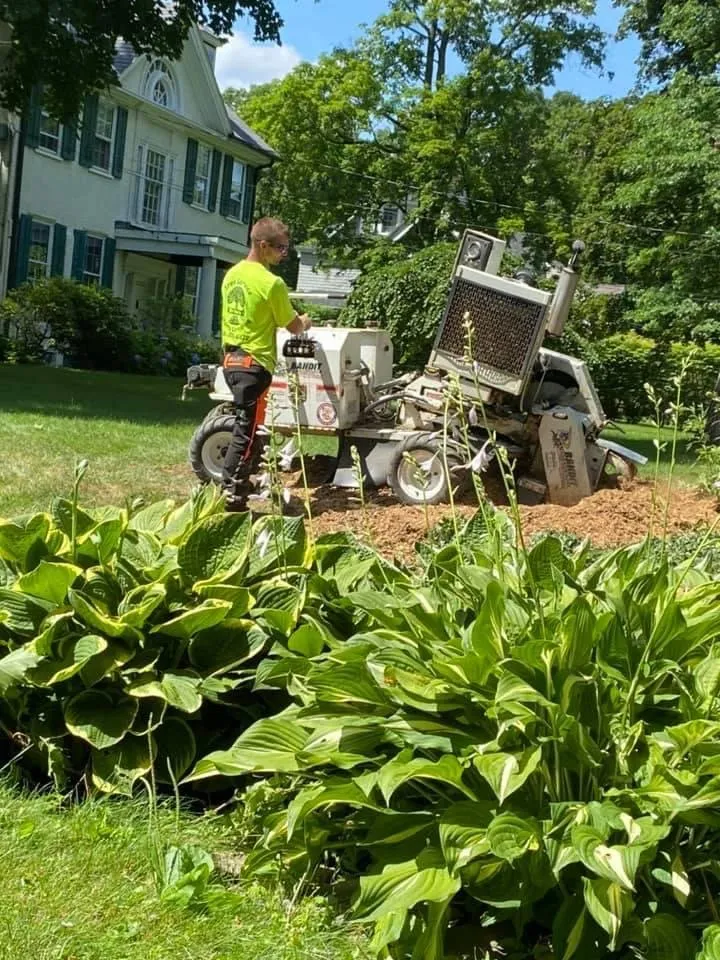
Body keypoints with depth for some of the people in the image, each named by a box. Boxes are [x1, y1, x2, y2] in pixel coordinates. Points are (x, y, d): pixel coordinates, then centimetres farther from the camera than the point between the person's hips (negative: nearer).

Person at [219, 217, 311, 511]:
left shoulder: (232, 274, 8)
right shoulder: (272, 283, -15)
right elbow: (293, 326, -6)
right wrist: (304, 322, 17)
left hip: (231, 359, 8)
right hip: (254, 364, -8)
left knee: (244, 427, 19)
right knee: (246, 431, -3)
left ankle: (235, 485, 25)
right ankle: (232, 497, -2)